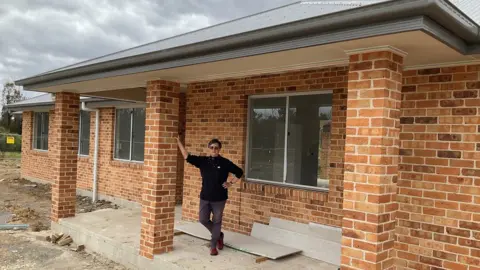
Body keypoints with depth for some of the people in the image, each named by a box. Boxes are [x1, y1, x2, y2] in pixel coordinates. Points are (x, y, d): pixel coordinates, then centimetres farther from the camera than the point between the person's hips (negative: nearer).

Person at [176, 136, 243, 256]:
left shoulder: (225, 162, -7)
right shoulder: (203, 161, 0)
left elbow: (239, 172, 2)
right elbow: (187, 156, -6)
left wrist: (230, 183, -6)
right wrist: (179, 142, -11)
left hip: (219, 198, -3)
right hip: (205, 197, 3)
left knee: (216, 222, 6)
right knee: (203, 219, 5)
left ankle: (213, 246, 20)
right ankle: (219, 235, 31)